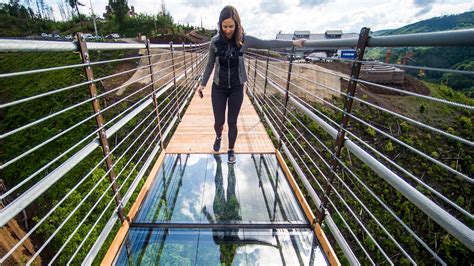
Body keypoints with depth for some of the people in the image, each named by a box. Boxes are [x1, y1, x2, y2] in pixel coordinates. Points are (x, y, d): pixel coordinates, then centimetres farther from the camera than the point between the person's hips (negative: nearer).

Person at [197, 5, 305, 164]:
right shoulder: (215, 41, -9)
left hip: (236, 89, 0)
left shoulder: (244, 40, -10)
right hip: (218, 88, 1)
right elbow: (210, 64, 4)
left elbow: (268, 44, -3)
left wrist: (293, 43, 1)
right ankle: (218, 137, 45)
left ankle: (231, 150, 32)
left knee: (232, 123, 8)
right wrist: (203, 84, 4)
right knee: (219, 122, 7)